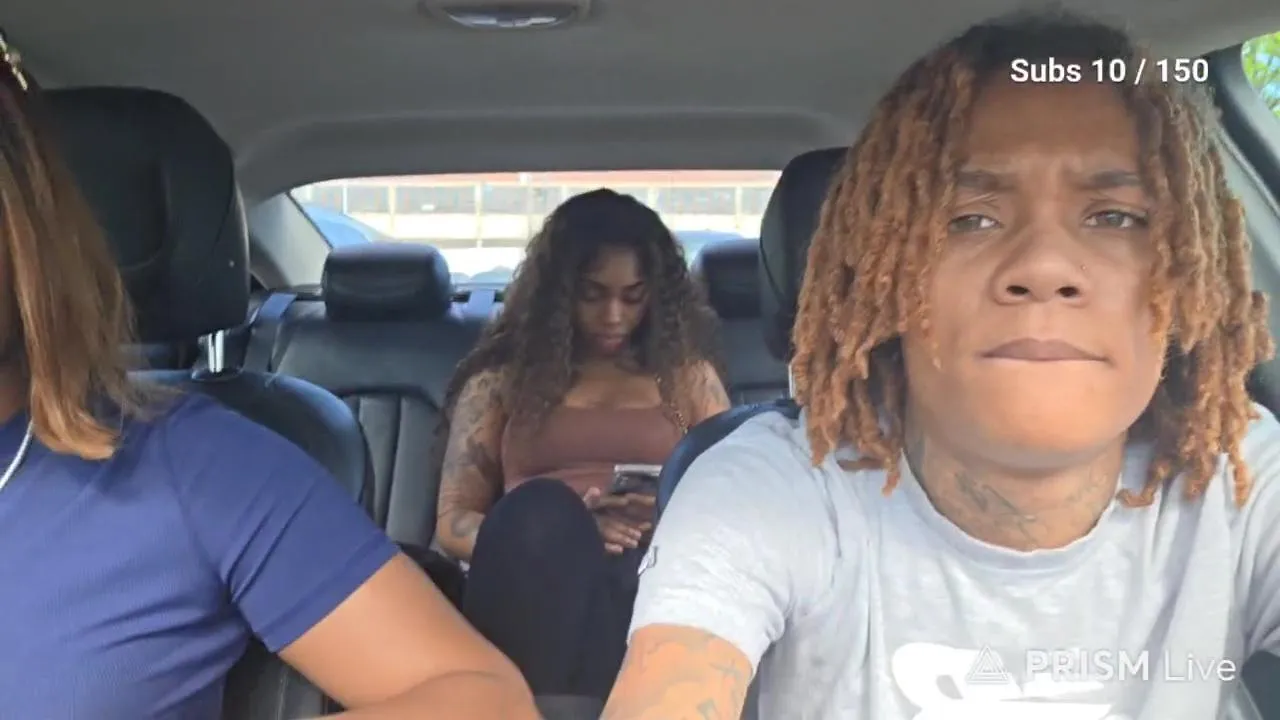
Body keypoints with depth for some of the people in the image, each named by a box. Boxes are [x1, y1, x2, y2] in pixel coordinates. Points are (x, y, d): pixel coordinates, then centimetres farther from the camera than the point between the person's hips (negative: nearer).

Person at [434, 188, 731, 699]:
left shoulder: (687, 374, 22)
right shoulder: (501, 379, 18)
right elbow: (453, 523, 12)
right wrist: (550, 536, -9)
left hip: (650, 572, 0)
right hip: (528, 587, 1)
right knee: (539, 509, -36)